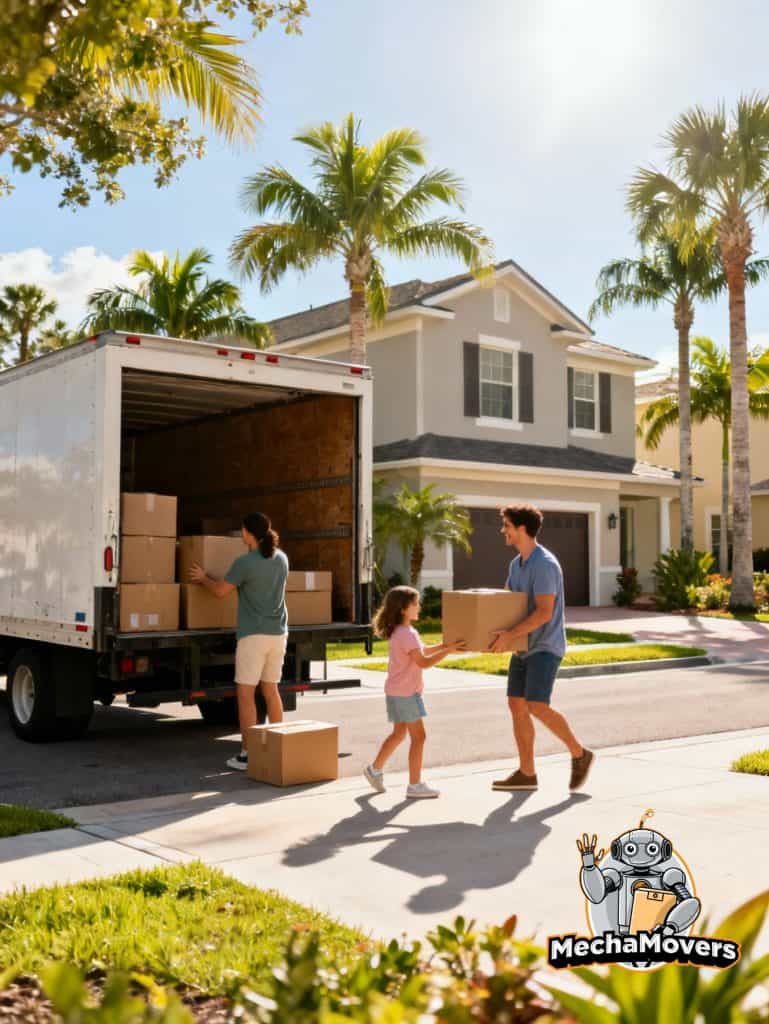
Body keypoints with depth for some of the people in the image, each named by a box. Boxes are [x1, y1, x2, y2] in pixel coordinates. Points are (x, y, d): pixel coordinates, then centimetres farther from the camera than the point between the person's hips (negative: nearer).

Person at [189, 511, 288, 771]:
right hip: (278, 633, 7)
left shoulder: (245, 563, -14)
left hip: (253, 634, -6)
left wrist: (203, 578, 16)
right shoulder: (281, 558, 7)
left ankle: (247, 754, 1)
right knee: (270, 690, 15)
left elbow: (221, 591, -5)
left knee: (245, 693, 1)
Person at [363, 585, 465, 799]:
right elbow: (423, 662, -24)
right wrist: (448, 650, -22)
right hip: (405, 693, -10)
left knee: (399, 734, 21)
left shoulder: (400, 631, 13)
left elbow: (421, 652, 21)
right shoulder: (407, 634, -20)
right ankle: (415, 785, 0)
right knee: (418, 737, -4)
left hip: (397, 691, 10)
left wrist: (443, 645, 12)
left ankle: (375, 769, 31)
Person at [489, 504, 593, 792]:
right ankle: (526, 773, 12)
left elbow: (544, 612, -24)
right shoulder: (517, 563, 12)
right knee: (516, 706, 5)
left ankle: (579, 754, 3)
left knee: (537, 707, -17)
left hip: (545, 647, -9)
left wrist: (511, 635, -29)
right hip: (525, 647, 9)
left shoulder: (545, 564, -18)